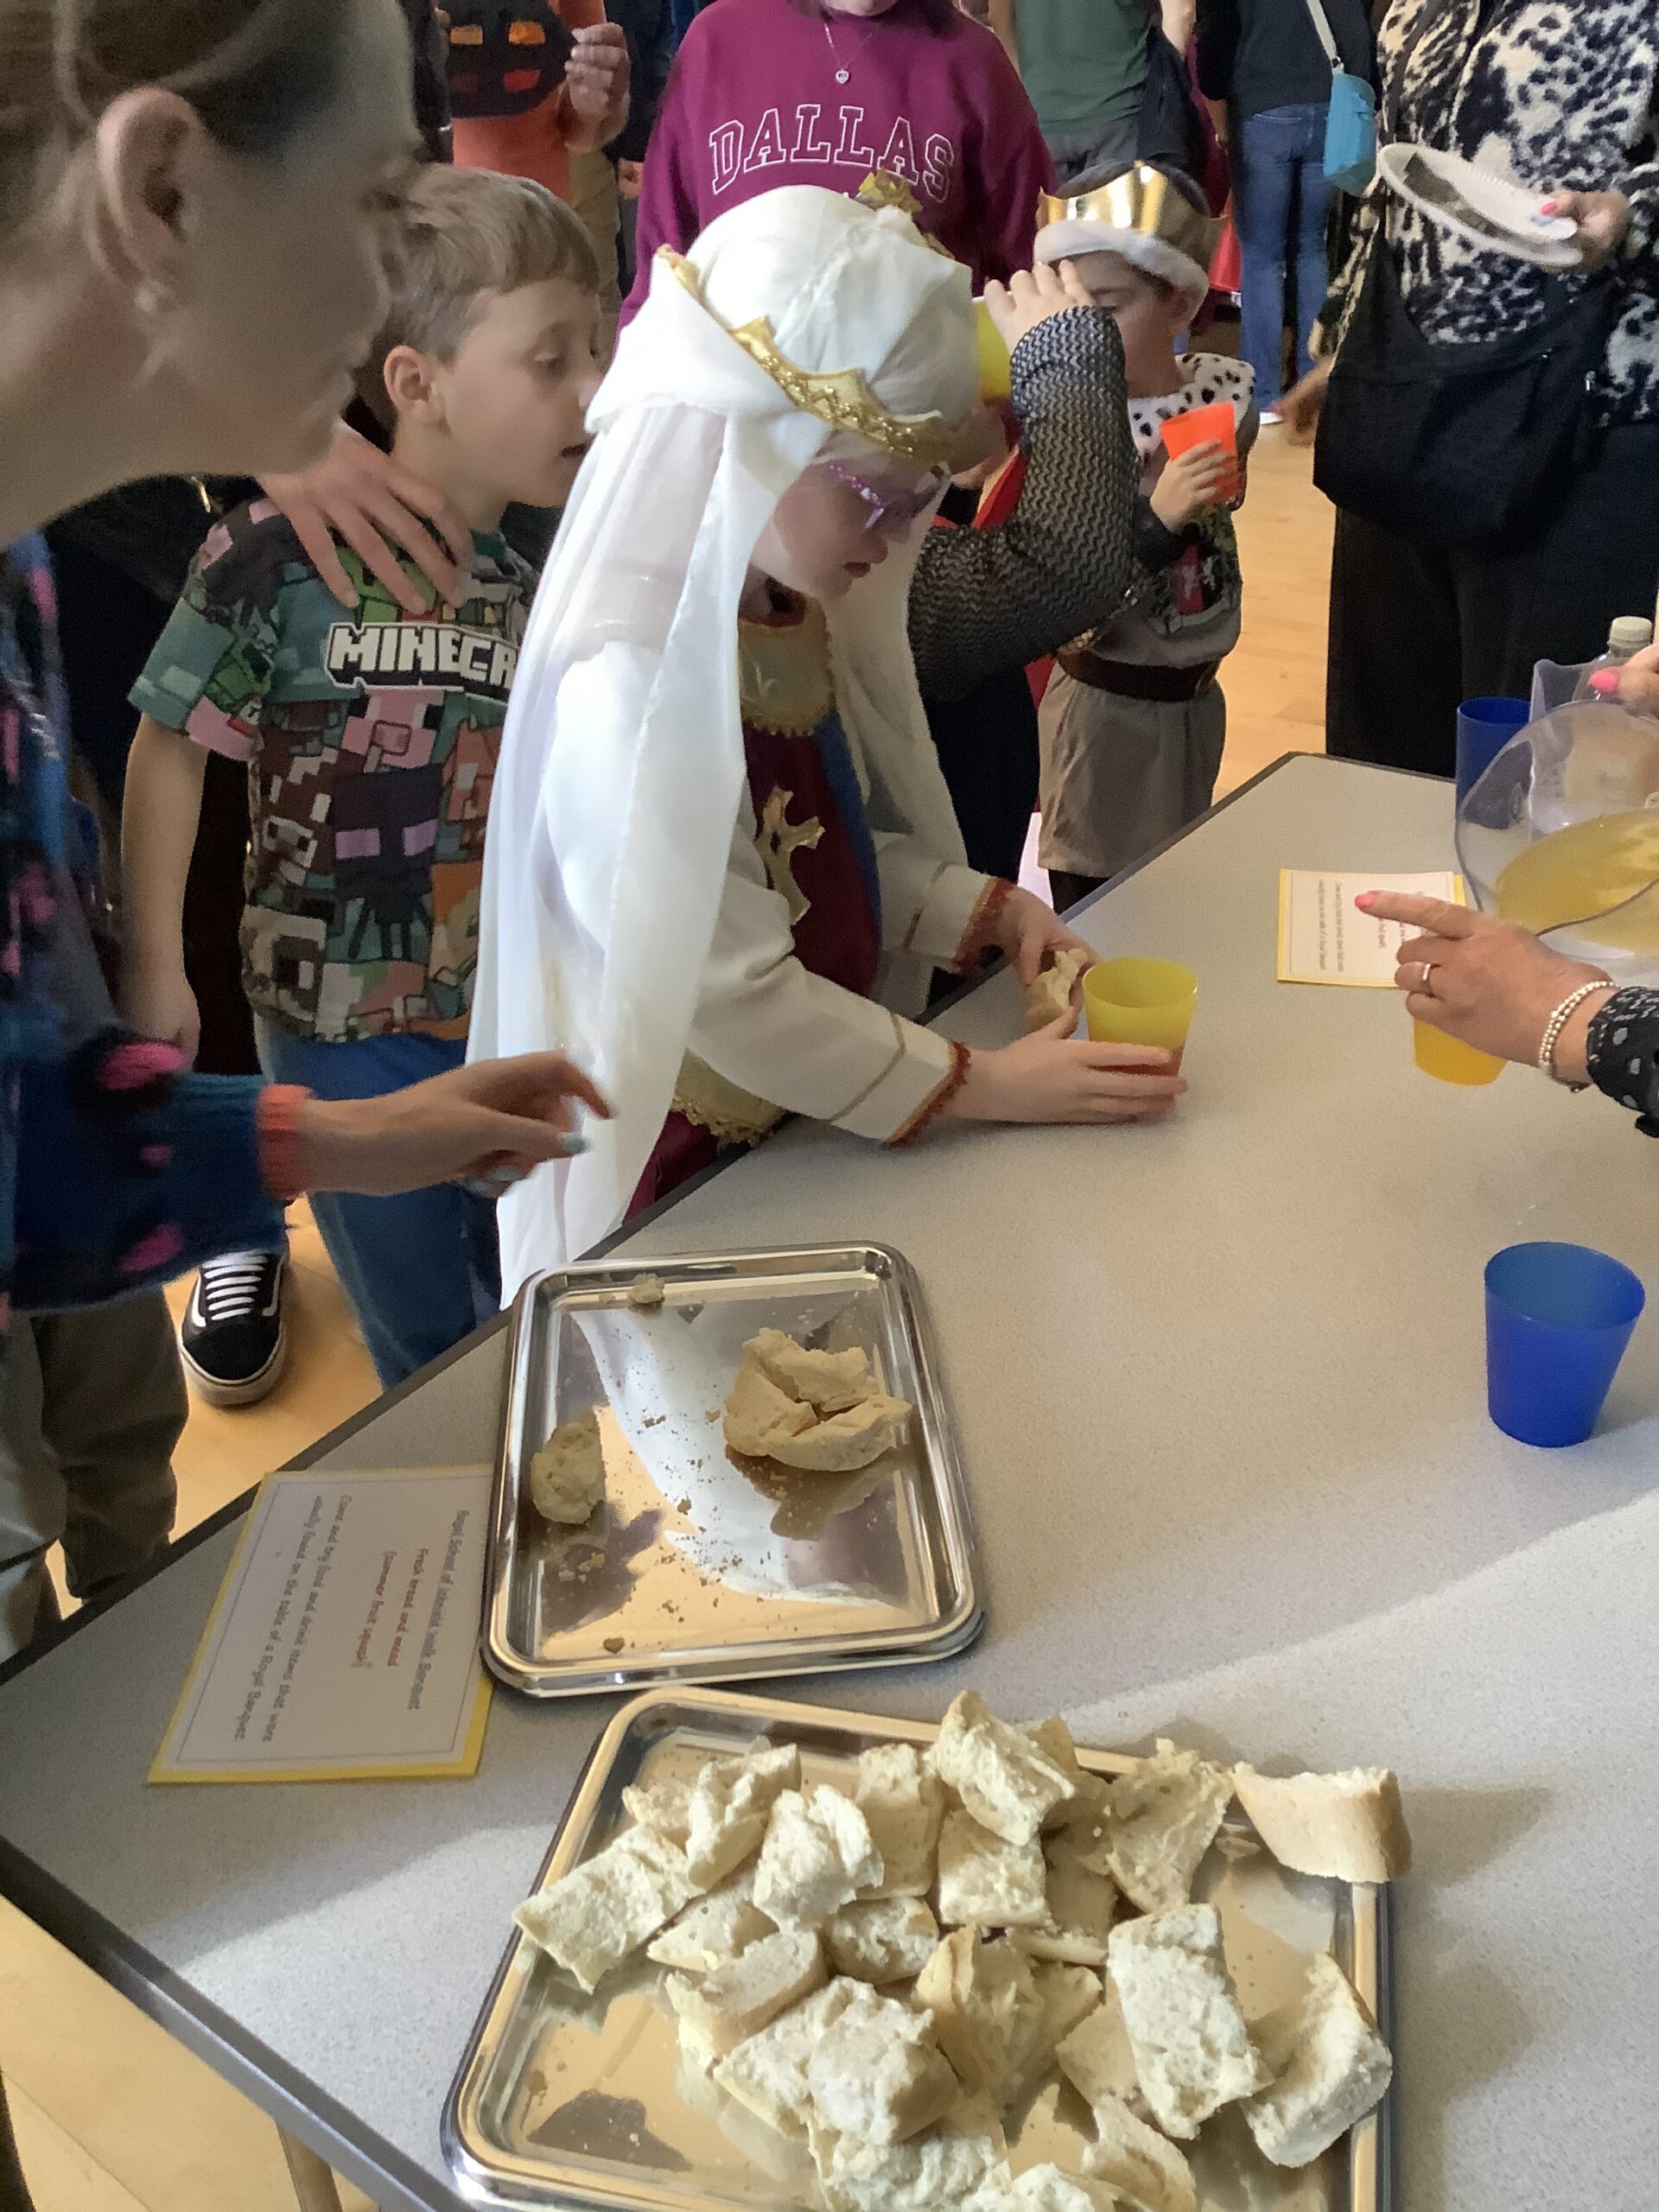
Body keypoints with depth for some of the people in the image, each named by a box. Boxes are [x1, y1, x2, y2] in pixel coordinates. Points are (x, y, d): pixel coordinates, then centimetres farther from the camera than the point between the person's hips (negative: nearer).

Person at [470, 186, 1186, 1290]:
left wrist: (982, 910, -2)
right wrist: (977, 1086, -18)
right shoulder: (636, 688, -27)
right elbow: (731, 996, -25)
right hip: (677, 1183, -8)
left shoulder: (793, 617, 1)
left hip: (811, 1136, 8)